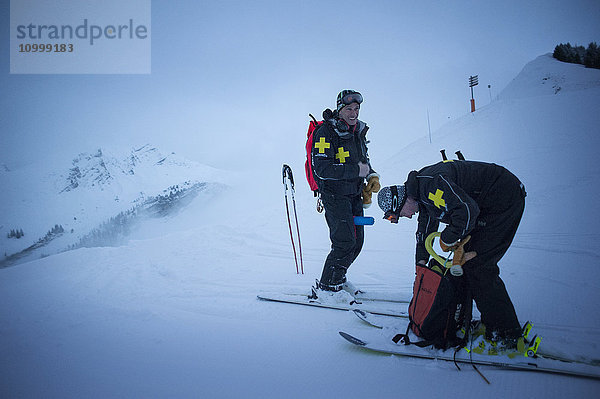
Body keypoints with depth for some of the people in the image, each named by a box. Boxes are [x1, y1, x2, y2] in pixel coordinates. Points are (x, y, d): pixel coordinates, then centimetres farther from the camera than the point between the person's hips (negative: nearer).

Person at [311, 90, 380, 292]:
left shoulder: (358, 131, 11)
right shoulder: (326, 133, -14)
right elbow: (321, 169, -23)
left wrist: (372, 176, 5)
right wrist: (356, 170, -24)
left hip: (355, 194, 8)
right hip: (334, 194, -8)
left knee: (357, 241, 10)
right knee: (345, 242, -13)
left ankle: (337, 277, 30)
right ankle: (327, 286, 1)